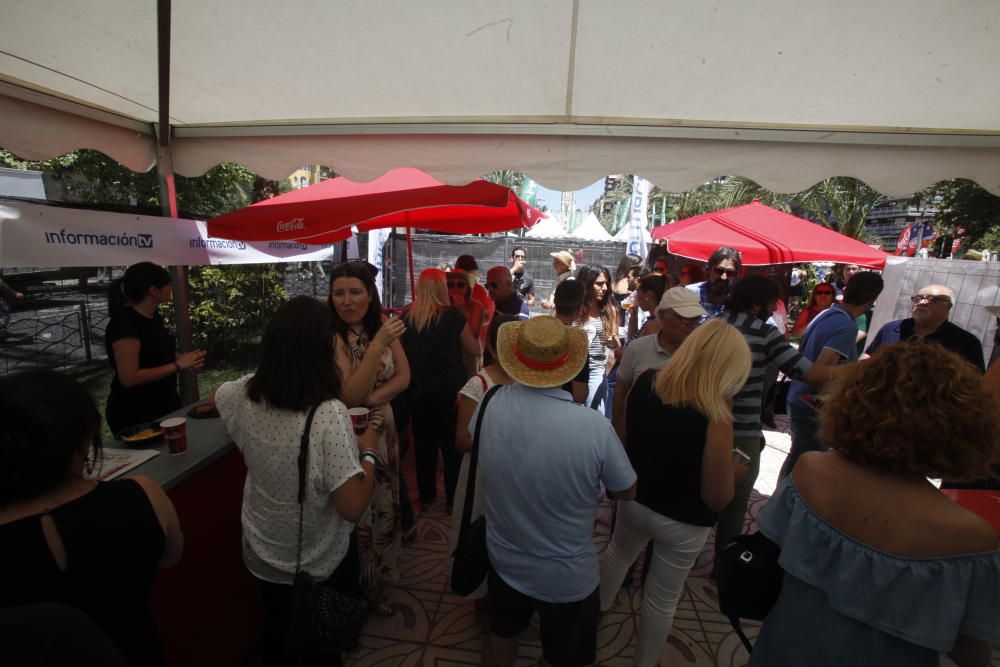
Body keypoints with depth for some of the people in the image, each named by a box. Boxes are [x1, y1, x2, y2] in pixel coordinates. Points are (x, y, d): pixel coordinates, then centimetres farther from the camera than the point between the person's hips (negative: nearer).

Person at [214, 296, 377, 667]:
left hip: (263, 554, 5)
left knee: (278, 637, 32)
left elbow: (215, 396, 10)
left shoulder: (243, 395, -17)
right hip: (323, 563, -4)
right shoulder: (328, 414, -34)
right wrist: (369, 451, -16)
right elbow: (353, 508, -30)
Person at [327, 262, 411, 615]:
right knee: (357, 512, 12)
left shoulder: (382, 324, -2)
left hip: (383, 429, 5)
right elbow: (349, 395, -26)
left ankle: (379, 576, 46)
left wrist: (372, 397, -20)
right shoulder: (331, 336, -18)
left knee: (383, 503, 19)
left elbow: (403, 377, -3)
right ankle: (361, 588, 39)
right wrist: (379, 344, -33)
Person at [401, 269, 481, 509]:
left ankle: (426, 497, 30)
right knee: (453, 445, 12)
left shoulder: (407, 315, -4)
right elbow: (474, 350, -5)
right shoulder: (453, 315, -13)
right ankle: (453, 499, 22)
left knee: (424, 444, 17)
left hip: (418, 390, 3)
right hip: (450, 390, -3)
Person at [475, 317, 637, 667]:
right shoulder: (595, 427, -33)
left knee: (501, 635, 32)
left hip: (504, 560, 3)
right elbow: (627, 492, -13)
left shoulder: (489, 406, -23)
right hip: (569, 576, -2)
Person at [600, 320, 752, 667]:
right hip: (682, 524, -4)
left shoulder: (645, 380, -17)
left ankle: (596, 608, 60)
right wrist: (734, 470, -2)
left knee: (618, 553, 34)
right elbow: (718, 499, -21)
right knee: (661, 601, 21)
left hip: (635, 500, 5)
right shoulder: (716, 418, -31)